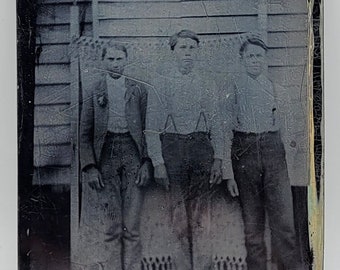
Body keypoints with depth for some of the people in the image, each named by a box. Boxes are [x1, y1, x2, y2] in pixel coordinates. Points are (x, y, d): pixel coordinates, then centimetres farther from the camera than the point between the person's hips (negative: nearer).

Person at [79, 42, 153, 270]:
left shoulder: (139, 90, 10)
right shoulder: (92, 90, 9)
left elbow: (147, 129, 8)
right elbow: (85, 134, 6)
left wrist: (147, 162, -3)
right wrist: (89, 167, -4)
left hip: (133, 153, 1)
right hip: (104, 155, 0)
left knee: (131, 225, 1)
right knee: (108, 227, -1)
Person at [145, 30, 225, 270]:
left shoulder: (207, 84, 11)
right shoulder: (161, 83, 4)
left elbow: (216, 124, 10)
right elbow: (152, 127, 1)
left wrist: (218, 158, 2)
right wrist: (158, 162, -7)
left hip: (201, 145, 2)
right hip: (172, 145, -1)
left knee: (201, 206, 2)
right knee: (178, 206, 4)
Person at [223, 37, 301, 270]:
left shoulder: (278, 91, 10)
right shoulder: (233, 90, 4)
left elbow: (287, 132, 15)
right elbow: (226, 132, 1)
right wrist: (229, 174, -3)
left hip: (273, 152, 1)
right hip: (244, 152, -1)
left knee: (284, 219, -5)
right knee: (252, 219, 5)